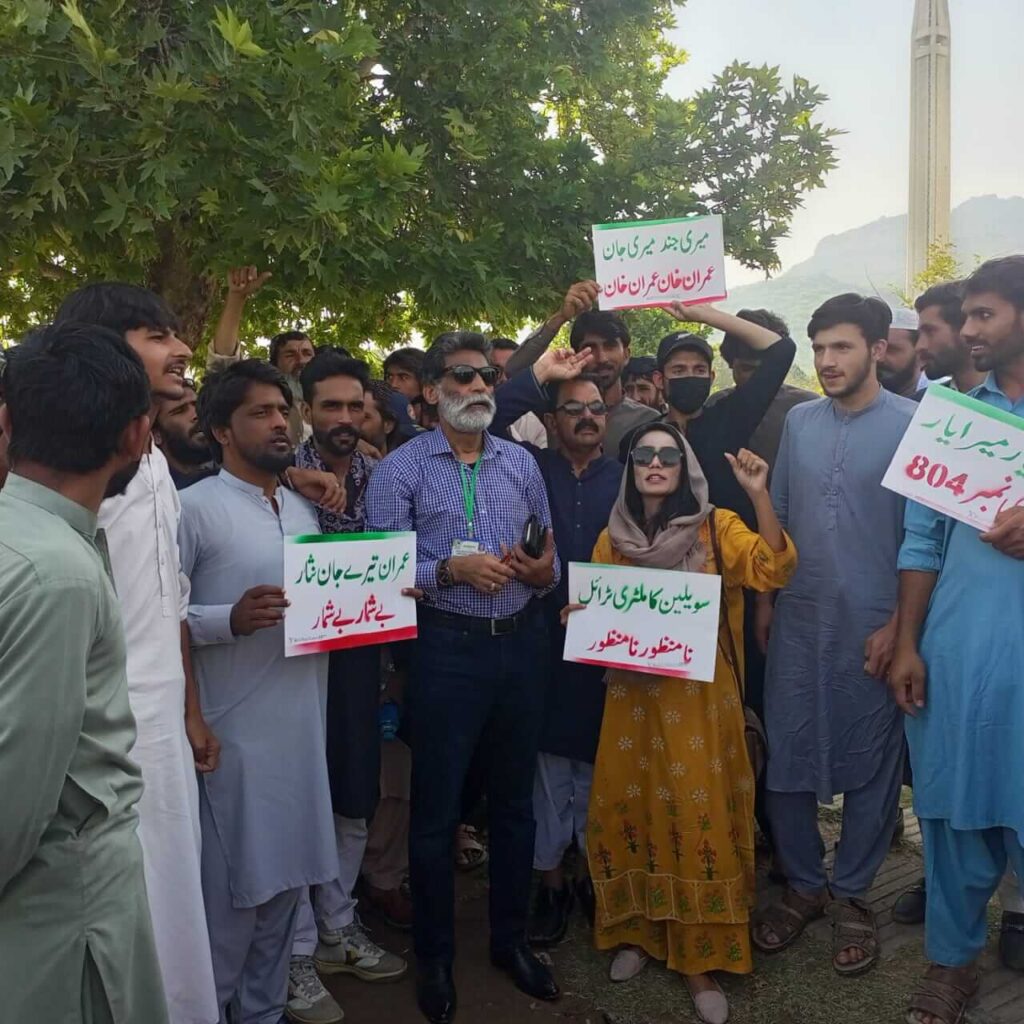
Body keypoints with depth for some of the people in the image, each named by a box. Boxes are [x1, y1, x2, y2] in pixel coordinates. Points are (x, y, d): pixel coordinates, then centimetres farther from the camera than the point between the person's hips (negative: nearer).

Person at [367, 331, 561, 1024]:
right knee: (436, 809, 8)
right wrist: (451, 569, -21)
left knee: (514, 800, 16)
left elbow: (550, 555, 10)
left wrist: (545, 573, -11)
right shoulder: (401, 468, -4)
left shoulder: (521, 462, 9)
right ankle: (435, 957, 28)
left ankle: (512, 938, 36)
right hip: (447, 648, -4)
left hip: (521, 642, 4)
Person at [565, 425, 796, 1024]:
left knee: (699, 815, -1)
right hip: (633, 693, 3)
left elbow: (773, 570, -17)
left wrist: (761, 497, -27)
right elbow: (595, 611, 14)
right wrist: (576, 618, -8)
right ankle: (638, 930, 29)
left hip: (699, 696, -3)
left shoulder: (717, 528, -3)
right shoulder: (613, 538, 6)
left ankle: (700, 957, 15)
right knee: (628, 808, 8)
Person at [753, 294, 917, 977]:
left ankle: (852, 895, 27)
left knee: (870, 761, 8)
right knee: (786, 755, 8)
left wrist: (897, 626, -10)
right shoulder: (799, 421, 7)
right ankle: (803, 885, 27)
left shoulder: (911, 424, -6)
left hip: (872, 629, -3)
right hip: (797, 622, 4)